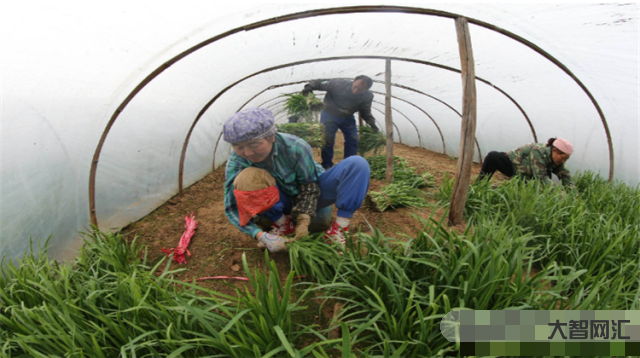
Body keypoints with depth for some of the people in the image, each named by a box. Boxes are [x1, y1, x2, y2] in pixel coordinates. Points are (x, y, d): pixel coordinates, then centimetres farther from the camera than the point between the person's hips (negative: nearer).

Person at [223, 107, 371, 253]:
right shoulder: (236, 162, -24)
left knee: (358, 164, -25)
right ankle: (284, 224, -11)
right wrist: (261, 236, -35)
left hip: (308, 195, 0)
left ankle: (338, 229, -21)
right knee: (246, 179, -33)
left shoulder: (296, 147, -29)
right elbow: (232, 208, -22)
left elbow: (309, 186, -17)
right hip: (283, 201, 1)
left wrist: (303, 220, -27)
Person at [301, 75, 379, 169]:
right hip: (330, 115, -3)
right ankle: (327, 166, 8)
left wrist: (372, 123, -16)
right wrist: (310, 86, -37)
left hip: (347, 118, 4)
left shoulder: (367, 97, -15)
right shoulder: (339, 84, -28)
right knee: (327, 140, -6)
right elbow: (320, 83, -18)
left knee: (353, 140, -1)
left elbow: (366, 112, 0)